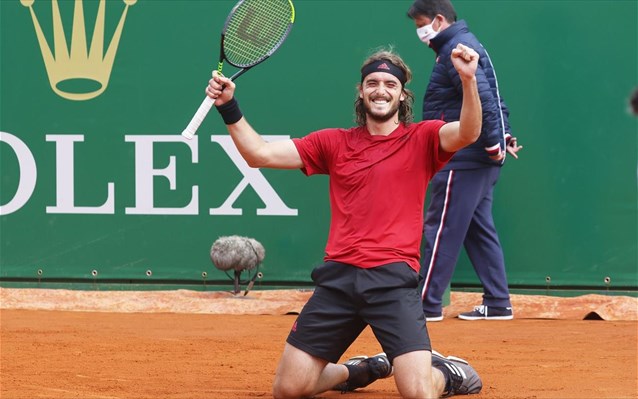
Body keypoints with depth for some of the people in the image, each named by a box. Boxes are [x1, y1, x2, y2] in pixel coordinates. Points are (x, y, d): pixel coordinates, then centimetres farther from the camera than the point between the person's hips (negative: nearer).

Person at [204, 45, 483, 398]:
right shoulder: (335, 143, 14)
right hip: (338, 277, 4)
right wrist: (229, 108, -1)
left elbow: (467, 133, -15)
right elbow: (259, 154, 11)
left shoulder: (422, 138, 6)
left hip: (393, 279, -3)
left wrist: (468, 81, -31)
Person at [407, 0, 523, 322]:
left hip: (461, 161, -10)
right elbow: (491, 98, 21)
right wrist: (503, 134, 12)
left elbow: (482, 97, -24)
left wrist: (494, 142, -21)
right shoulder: (466, 45, 18)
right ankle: (498, 304, 13)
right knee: (479, 230, 12)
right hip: (479, 160, 10)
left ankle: (428, 305, -3)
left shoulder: (457, 50, -14)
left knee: (440, 230, -5)